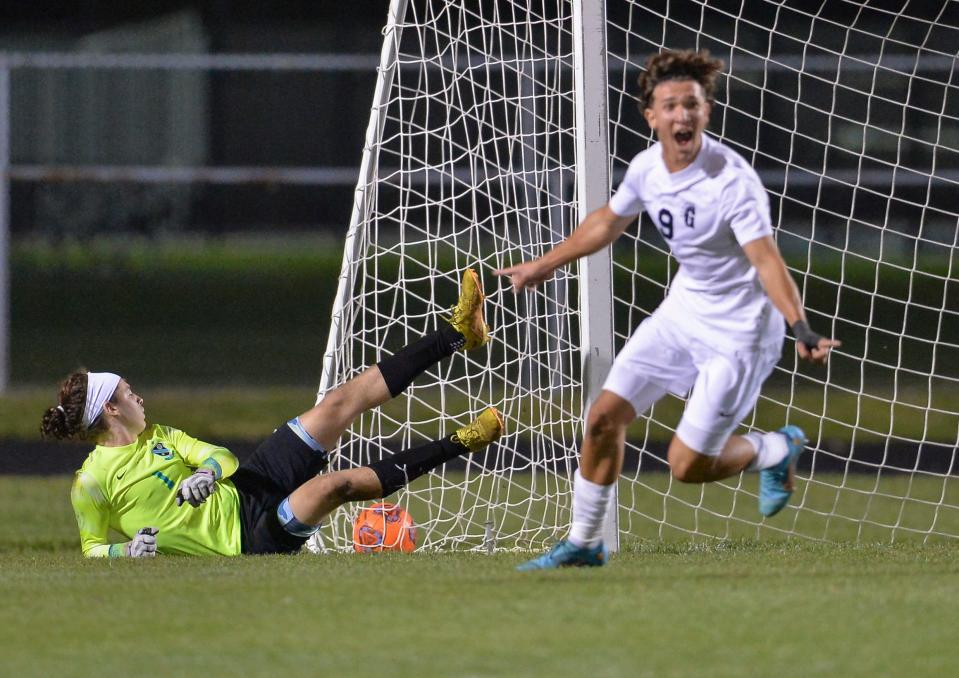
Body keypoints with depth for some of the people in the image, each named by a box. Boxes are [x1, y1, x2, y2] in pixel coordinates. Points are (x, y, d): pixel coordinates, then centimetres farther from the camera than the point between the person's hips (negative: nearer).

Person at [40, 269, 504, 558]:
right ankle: (457, 444, -14)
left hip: (238, 496, 8)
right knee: (333, 484, -33)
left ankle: (458, 333, 3)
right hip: (246, 538, -8)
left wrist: (207, 473, -14)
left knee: (345, 400, 0)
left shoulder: (156, 436, 12)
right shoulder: (92, 481, -9)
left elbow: (222, 457, 10)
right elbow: (91, 547, -2)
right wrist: (127, 550, -24)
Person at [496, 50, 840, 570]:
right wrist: (544, 266, 23)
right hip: (683, 310, 7)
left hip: (739, 328, -7)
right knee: (604, 418, 3)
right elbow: (608, 221, 15)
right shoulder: (647, 167, -6)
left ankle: (776, 451, 23)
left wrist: (802, 331, -48)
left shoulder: (733, 180, -27)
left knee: (686, 465, -6)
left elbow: (766, 261, -34)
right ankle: (584, 543, 21)